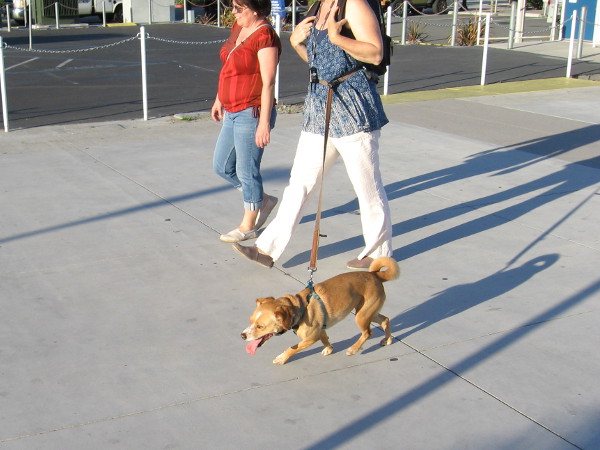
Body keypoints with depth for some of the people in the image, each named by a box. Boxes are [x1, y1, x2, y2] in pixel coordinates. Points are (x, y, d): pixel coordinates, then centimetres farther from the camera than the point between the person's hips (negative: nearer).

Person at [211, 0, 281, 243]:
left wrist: (264, 122, -22)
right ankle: (263, 201, 32)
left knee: (246, 171, 1)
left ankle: (248, 226, 17)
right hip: (233, 112, 10)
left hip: (252, 113, -10)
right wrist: (219, 99, 25)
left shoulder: (264, 36, -16)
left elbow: (268, 83, -20)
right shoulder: (238, 29, 11)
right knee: (222, 166, 16)